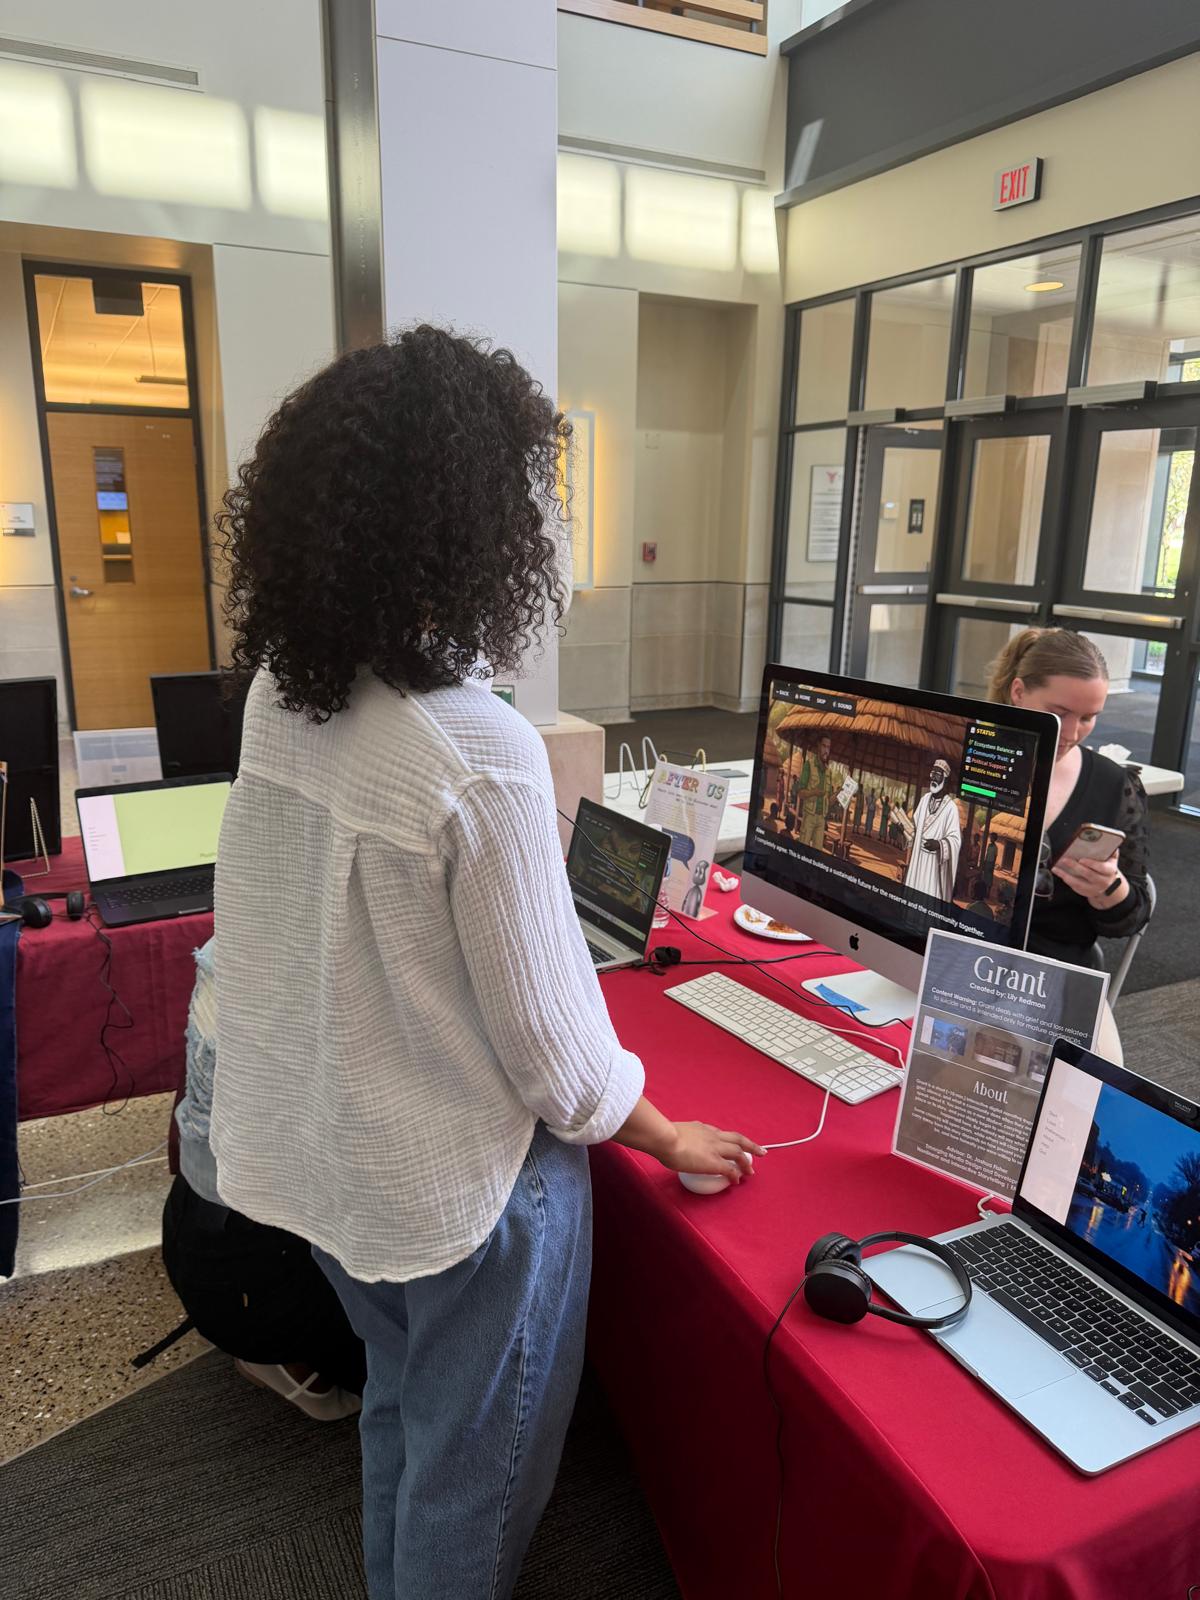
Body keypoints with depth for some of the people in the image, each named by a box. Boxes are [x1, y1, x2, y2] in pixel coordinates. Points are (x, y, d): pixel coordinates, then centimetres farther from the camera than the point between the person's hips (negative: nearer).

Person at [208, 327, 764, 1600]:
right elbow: (555, 1047, -21)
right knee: (471, 1474, 21)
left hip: (317, 1151, 7)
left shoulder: (278, 695, -9)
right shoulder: (481, 756, -31)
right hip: (457, 1189, -7)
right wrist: (668, 1139, -3)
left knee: (398, 1404, 33)